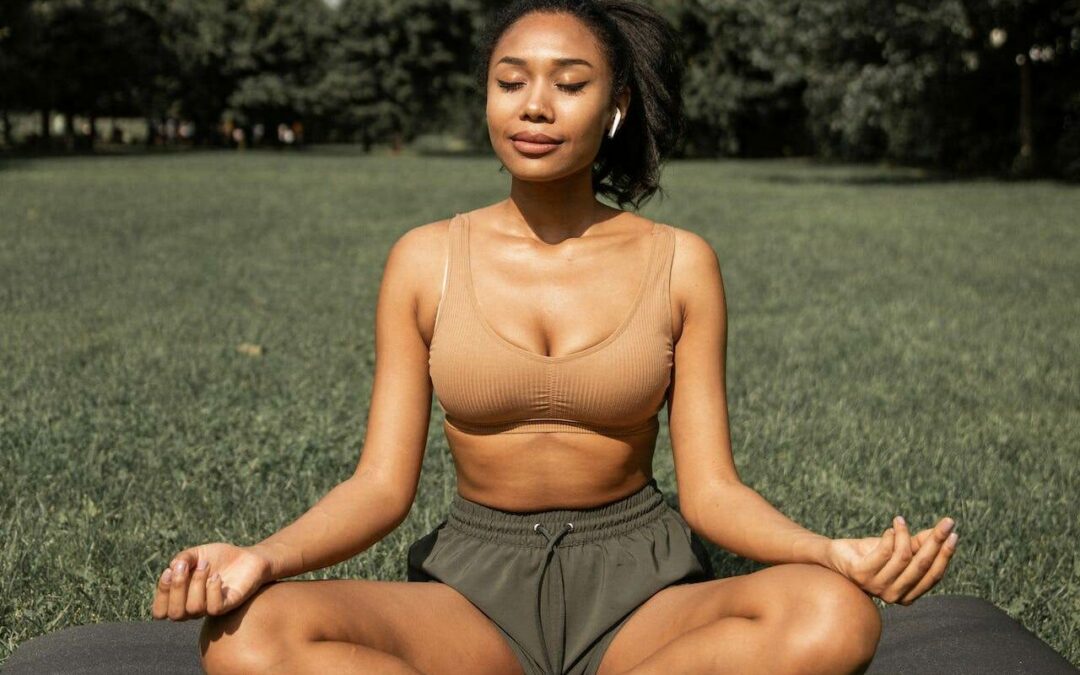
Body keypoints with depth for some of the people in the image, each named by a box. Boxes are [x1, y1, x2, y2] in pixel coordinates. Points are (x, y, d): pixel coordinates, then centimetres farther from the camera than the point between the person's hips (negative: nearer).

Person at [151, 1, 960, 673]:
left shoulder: (679, 263, 0)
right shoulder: (425, 260, 0)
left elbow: (709, 488, -2)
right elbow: (382, 485, -3)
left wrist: (838, 555, -22)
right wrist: (264, 558, -23)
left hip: (637, 585, 1)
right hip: (475, 584, 0)